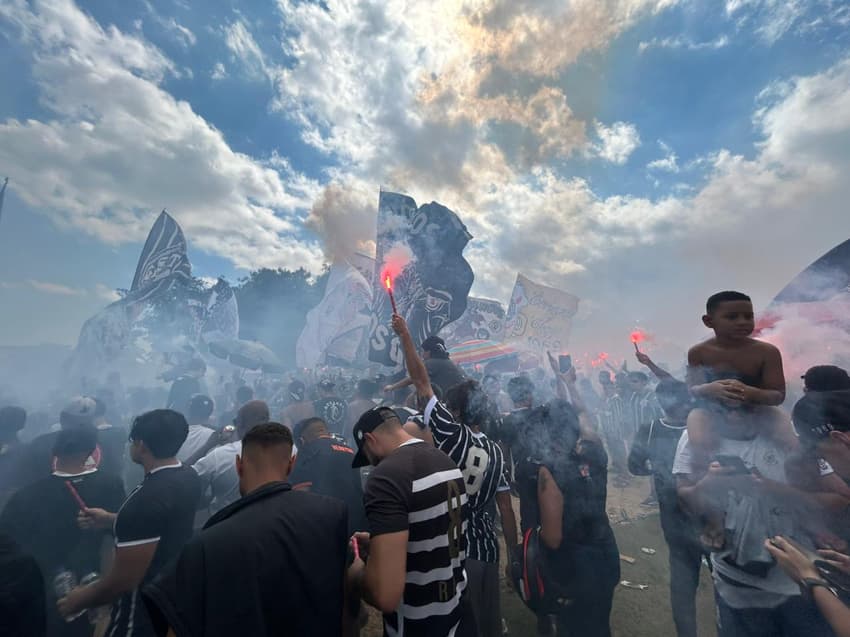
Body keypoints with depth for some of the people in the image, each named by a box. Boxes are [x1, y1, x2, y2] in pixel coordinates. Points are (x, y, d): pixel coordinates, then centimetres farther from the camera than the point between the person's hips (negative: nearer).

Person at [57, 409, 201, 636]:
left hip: (144, 615, -7)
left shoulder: (145, 499, -31)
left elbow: (123, 579, -24)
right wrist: (111, 519, 8)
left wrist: (78, 601, -6)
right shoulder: (188, 477, -7)